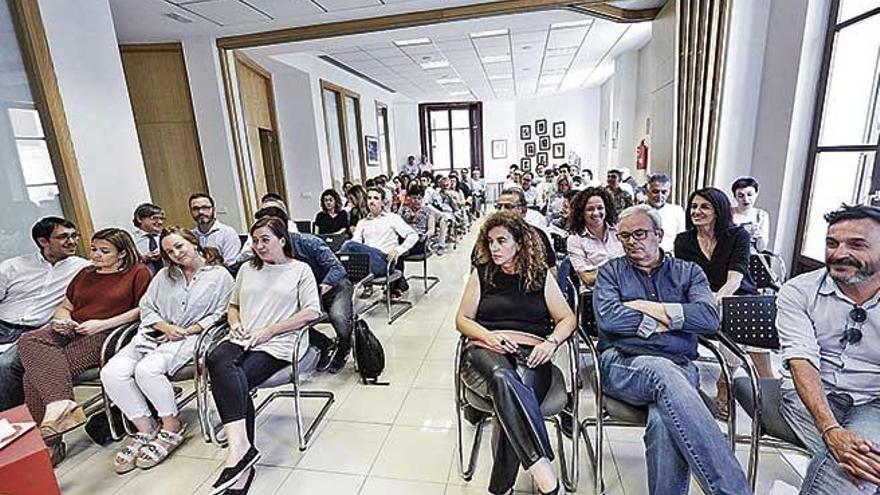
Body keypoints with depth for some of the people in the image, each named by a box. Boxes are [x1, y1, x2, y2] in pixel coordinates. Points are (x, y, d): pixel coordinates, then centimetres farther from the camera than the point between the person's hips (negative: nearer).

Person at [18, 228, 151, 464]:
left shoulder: (138, 272, 3)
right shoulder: (85, 274, 26)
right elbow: (64, 307, 29)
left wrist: (103, 324, -11)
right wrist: (61, 321, 6)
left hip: (105, 336, -6)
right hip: (69, 332, 7)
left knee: (38, 372, -22)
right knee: (28, 341, -24)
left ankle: (49, 440, -19)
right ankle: (61, 405, -33)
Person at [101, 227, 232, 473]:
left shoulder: (220, 275, 0)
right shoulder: (164, 275, 18)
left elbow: (219, 314, -4)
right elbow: (146, 307, 13)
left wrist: (187, 331, -12)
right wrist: (166, 327, -5)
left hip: (191, 336, -6)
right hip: (156, 333, 6)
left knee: (147, 369, -30)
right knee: (111, 372, -19)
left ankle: (173, 427, -8)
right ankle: (146, 429, -4)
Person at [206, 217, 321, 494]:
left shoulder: (300, 270, 6)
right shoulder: (247, 269, 23)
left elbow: (312, 312, -5)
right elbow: (233, 304, 31)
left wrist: (268, 330, -10)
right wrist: (235, 323, 6)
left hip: (278, 343, -4)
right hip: (243, 339, 4)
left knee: (238, 380, -29)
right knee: (216, 359, -28)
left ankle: (239, 449, -22)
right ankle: (242, 448, -33)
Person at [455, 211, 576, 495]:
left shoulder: (541, 275, 14)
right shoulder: (481, 274, 14)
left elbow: (568, 319, 13)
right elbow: (462, 319, 12)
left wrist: (551, 342, -8)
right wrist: (488, 335, -7)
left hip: (531, 354, 0)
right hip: (486, 350, 0)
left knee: (518, 387, -34)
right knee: (503, 377, -36)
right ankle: (541, 467, -34)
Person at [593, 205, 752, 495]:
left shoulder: (688, 272, 18)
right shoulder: (611, 271, 14)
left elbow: (710, 318, -1)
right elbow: (607, 317, -6)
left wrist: (652, 308, -5)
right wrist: (663, 321, -2)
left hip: (680, 368, 2)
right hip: (622, 364, -1)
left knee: (664, 421, -32)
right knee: (664, 370, -35)